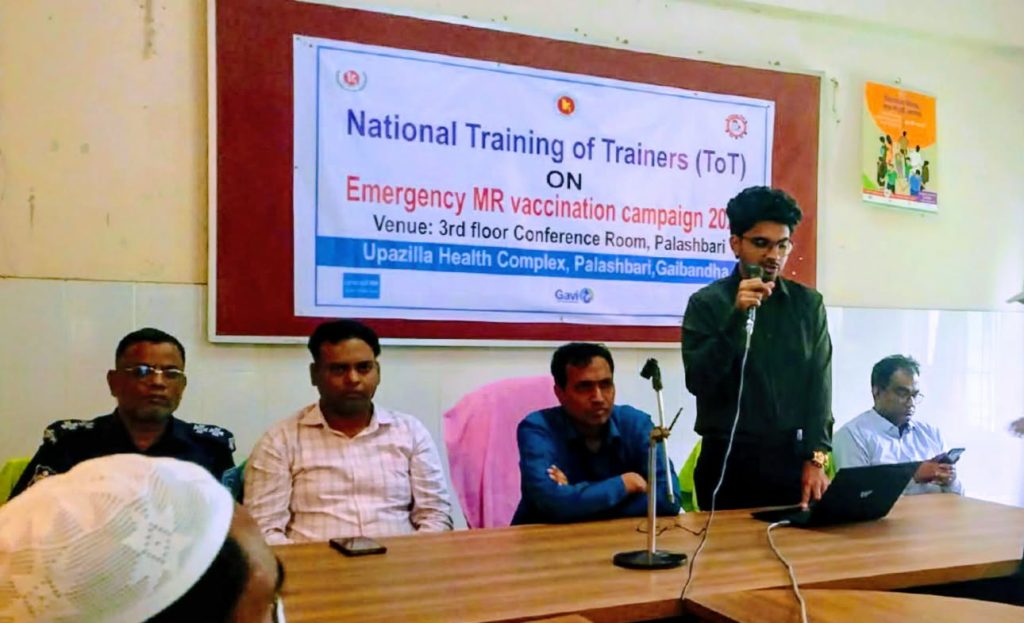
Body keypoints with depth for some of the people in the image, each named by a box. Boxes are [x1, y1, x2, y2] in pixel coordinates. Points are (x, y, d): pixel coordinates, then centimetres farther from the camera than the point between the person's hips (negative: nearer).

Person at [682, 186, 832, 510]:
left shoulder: (809, 304, 6)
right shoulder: (706, 302, -2)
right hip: (729, 460, -2)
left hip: (794, 458, 2)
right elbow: (698, 382, -11)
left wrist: (816, 458, -6)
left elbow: (819, 385, 3)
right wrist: (737, 316, -19)